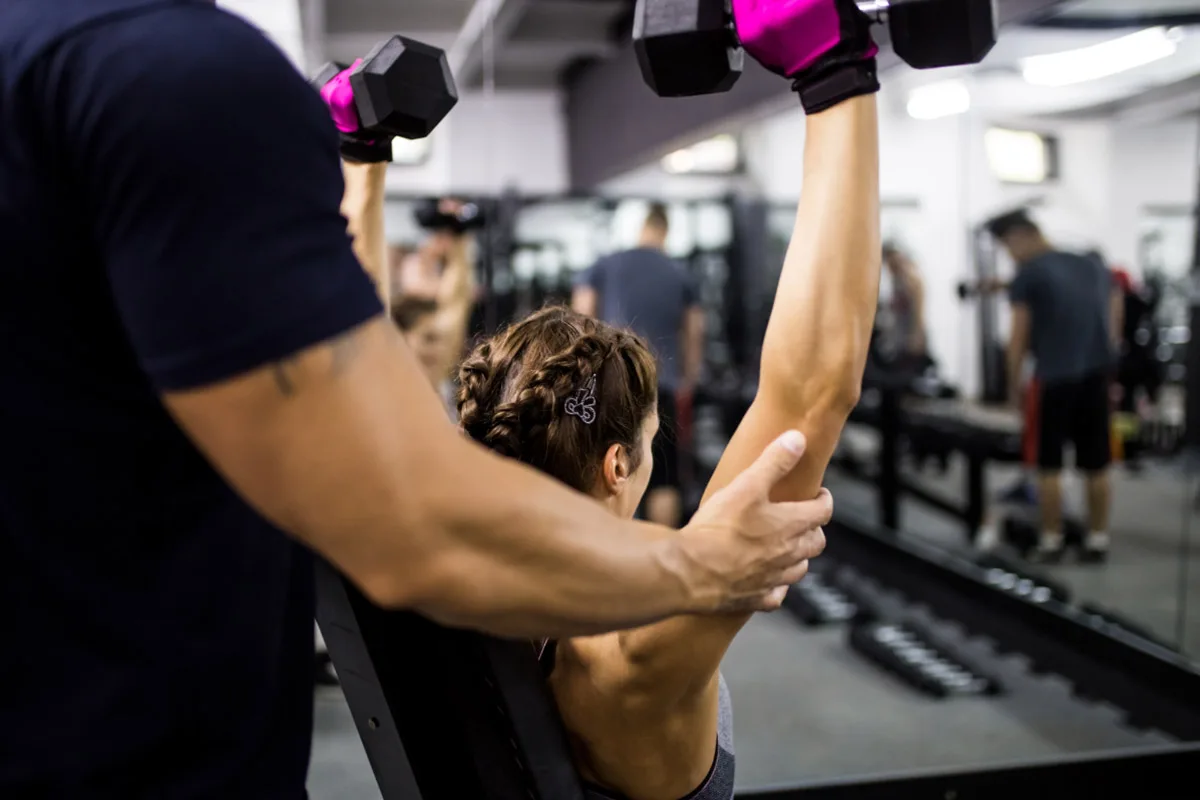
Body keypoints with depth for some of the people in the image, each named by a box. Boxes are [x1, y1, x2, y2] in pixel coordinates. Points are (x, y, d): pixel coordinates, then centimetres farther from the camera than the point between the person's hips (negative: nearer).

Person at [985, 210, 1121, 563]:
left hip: (1054, 378, -6)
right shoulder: (1094, 266, 14)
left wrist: (1013, 387, 3)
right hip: (1097, 375, 6)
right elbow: (1114, 326, 15)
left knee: (1050, 465, 2)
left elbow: (1019, 338, -5)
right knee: (1096, 465, 10)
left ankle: (1051, 543, 6)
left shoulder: (1027, 274, -4)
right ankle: (1098, 541, 16)